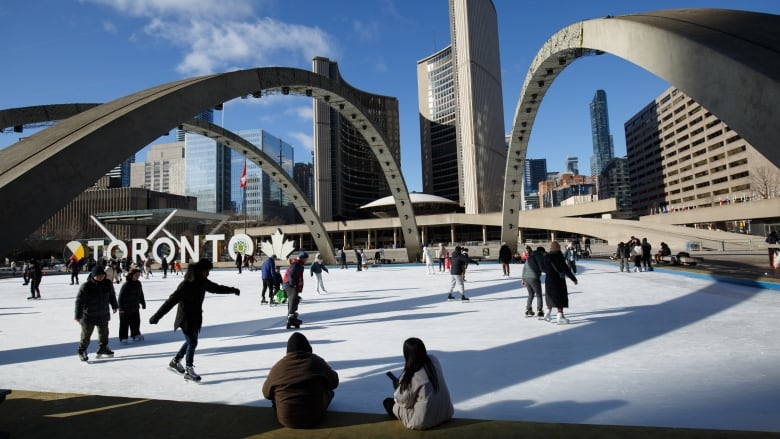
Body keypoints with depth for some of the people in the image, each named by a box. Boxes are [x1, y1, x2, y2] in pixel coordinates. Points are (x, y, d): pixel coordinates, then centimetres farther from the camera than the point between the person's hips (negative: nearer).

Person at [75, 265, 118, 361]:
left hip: (103, 314, 5)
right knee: (86, 334, 9)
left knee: (104, 332, 18)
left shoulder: (108, 284, -6)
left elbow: (112, 295, 11)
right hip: (88, 316, -5)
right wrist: (78, 316, -16)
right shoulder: (85, 286, -21)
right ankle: (82, 351, 29)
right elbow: (79, 301, -17)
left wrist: (114, 306, 21)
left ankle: (103, 348, 38)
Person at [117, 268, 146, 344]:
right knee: (124, 324, 3)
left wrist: (143, 303, 15)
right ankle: (123, 338, 12)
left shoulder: (138, 284, 1)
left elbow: (141, 295, 13)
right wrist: (121, 308, -17)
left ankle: (136, 334, 30)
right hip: (126, 309, -7)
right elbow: (121, 297, -16)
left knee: (136, 322, 15)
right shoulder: (126, 285, -19)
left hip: (135, 308, 7)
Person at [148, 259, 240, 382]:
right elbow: (172, 300, -27)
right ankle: (189, 370, 6)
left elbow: (216, 288, 17)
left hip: (196, 317, 8)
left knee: (191, 341, 19)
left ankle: (175, 361, 38)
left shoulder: (203, 282, 0)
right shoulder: (186, 284, -24)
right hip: (186, 318, -8)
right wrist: (157, 316, -30)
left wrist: (232, 290, 27)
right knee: (192, 342, -6)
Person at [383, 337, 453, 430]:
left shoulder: (410, 377, -28)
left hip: (424, 421, -6)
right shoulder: (434, 359, -11)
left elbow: (403, 401, -12)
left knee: (387, 402, 13)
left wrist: (398, 388, 7)